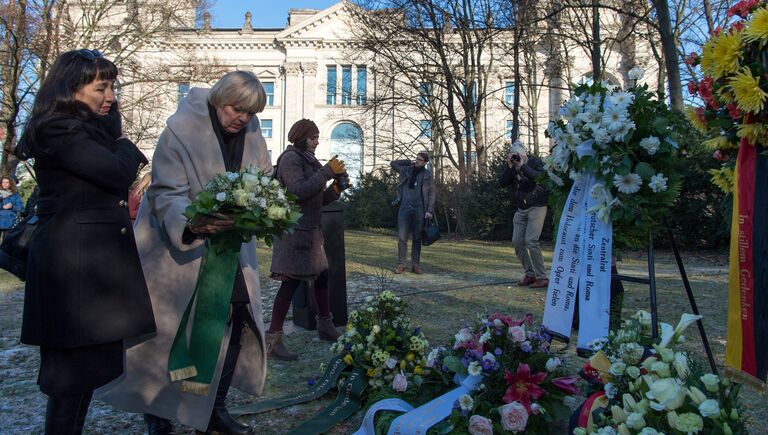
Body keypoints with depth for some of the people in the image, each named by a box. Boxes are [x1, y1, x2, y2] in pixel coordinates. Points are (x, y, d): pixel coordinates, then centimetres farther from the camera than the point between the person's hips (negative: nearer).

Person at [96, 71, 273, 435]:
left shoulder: (252, 135, 1)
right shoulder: (181, 130, -17)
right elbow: (166, 194, -21)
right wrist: (191, 225, -41)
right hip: (178, 245, -5)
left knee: (237, 318, 2)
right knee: (171, 331, 1)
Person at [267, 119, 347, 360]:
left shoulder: (308, 160, 18)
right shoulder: (290, 158, -8)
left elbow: (318, 199, 19)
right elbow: (299, 191, -21)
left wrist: (336, 188, 3)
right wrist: (327, 172, -18)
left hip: (310, 229, 9)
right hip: (295, 229, -9)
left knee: (322, 276, 14)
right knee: (291, 282, -10)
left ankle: (325, 326, 29)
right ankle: (273, 339, -5)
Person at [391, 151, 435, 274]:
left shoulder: (428, 175, 6)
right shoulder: (406, 170, 12)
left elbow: (431, 194, 2)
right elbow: (393, 163, 23)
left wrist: (430, 210, -9)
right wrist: (409, 162, 15)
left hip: (419, 209, -1)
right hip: (404, 207, 1)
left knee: (417, 238, 3)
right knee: (402, 237, -4)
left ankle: (415, 264, 8)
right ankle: (401, 264, 1)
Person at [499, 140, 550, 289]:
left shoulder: (535, 162, -9)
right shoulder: (511, 166, 6)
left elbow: (541, 178, -27)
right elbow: (502, 182, -6)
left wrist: (523, 165, -25)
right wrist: (509, 167, -17)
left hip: (536, 207, -6)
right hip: (521, 209, 6)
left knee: (531, 241, -18)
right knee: (517, 242, 3)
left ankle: (542, 277, -10)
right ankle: (530, 274, 16)